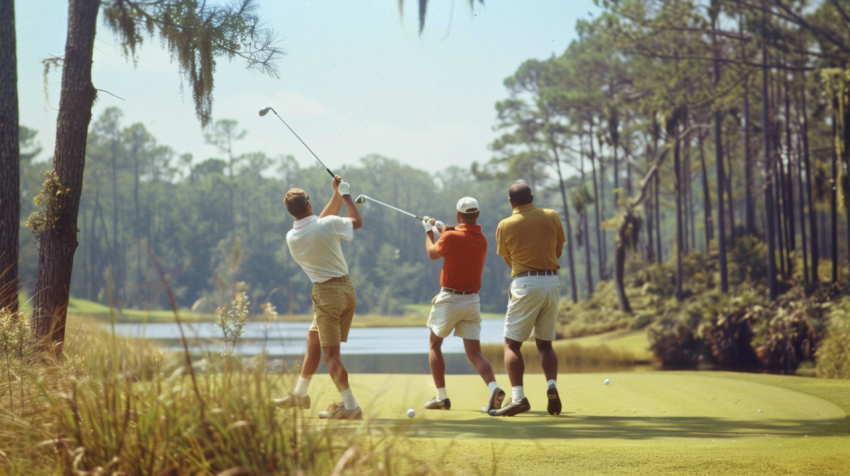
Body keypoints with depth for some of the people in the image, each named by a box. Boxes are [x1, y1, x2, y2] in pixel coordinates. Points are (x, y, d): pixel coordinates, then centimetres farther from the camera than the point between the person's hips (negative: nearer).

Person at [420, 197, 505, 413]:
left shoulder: (451, 237, -14)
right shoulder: (482, 240, 4)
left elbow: (432, 253, 5)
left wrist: (429, 231, 22)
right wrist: (443, 229, 34)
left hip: (449, 298, -4)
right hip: (472, 300, 4)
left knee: (435, 345, 15)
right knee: (474, 352, 3)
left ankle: (442, 397, 11)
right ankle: (494, 389, -22)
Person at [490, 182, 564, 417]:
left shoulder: (505, 226, -2)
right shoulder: (551, 217, 5)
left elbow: (508, 260, 9)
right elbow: (559, 250, 13)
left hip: (525, 284, -4)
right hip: (553, 281, 4)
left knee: (512, 344, 1)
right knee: (545, 343, 14)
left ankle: (518, 398, -12)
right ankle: (552, 385, -9)